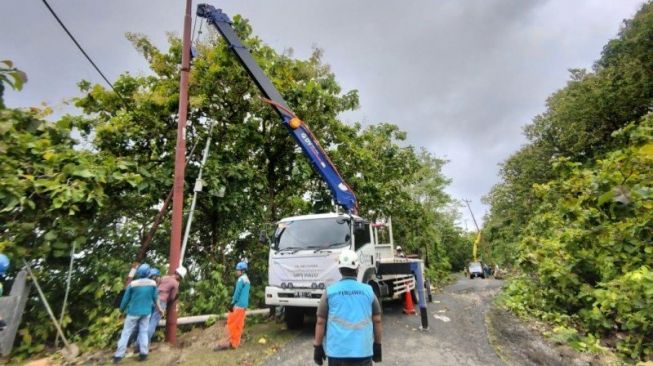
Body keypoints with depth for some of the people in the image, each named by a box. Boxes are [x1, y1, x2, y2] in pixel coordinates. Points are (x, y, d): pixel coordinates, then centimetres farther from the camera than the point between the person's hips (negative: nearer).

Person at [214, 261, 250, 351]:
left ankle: (224, 343, -1)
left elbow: (237, 292, -15)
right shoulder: (247, 280, 16)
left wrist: (232, 303, -11)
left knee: (231, 324, -4)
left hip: (238, 305, -9)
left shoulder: (241, 279, -12)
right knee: (239, 325, 10)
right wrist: (246, 305, 18)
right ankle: (234, 343, 14)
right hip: (243, 306, 9)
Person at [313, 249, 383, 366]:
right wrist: (377, 345, 17)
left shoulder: (330, 292, -4)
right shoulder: (368, 291, 0)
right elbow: (377, 321, 6)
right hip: (363, 351, 1)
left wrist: (317, 347, 8)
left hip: (337, 351, -1)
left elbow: (320, 322, -2)